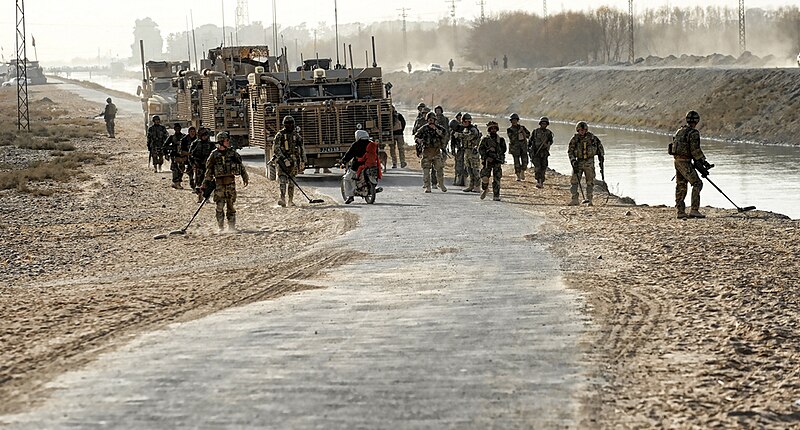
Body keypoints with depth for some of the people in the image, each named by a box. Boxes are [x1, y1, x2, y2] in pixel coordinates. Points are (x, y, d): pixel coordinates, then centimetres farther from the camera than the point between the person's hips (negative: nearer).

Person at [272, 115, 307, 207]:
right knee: (283, 179, -16)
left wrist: (303, 161, 9)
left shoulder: (296, 135, 11)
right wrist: (283, 159, -20)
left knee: (291, 181, 6)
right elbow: (276, 148, -9)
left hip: (293, 161, 3)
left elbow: (302, 149, 15)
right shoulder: (280, 135, 0)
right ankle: (282, 198, -28)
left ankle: (291, 200, 13)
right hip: (282, 161, -3)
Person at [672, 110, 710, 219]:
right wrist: (704, 162, -9)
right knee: (697, 183, -5)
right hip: (685, 162, -9)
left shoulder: (680, 131, 14)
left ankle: (680, 212, 13)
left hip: (677, 160, 9)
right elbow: (695, 150, -18)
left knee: (681, 186, 12)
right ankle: (694, 210, -12)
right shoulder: (693, 133, -13)